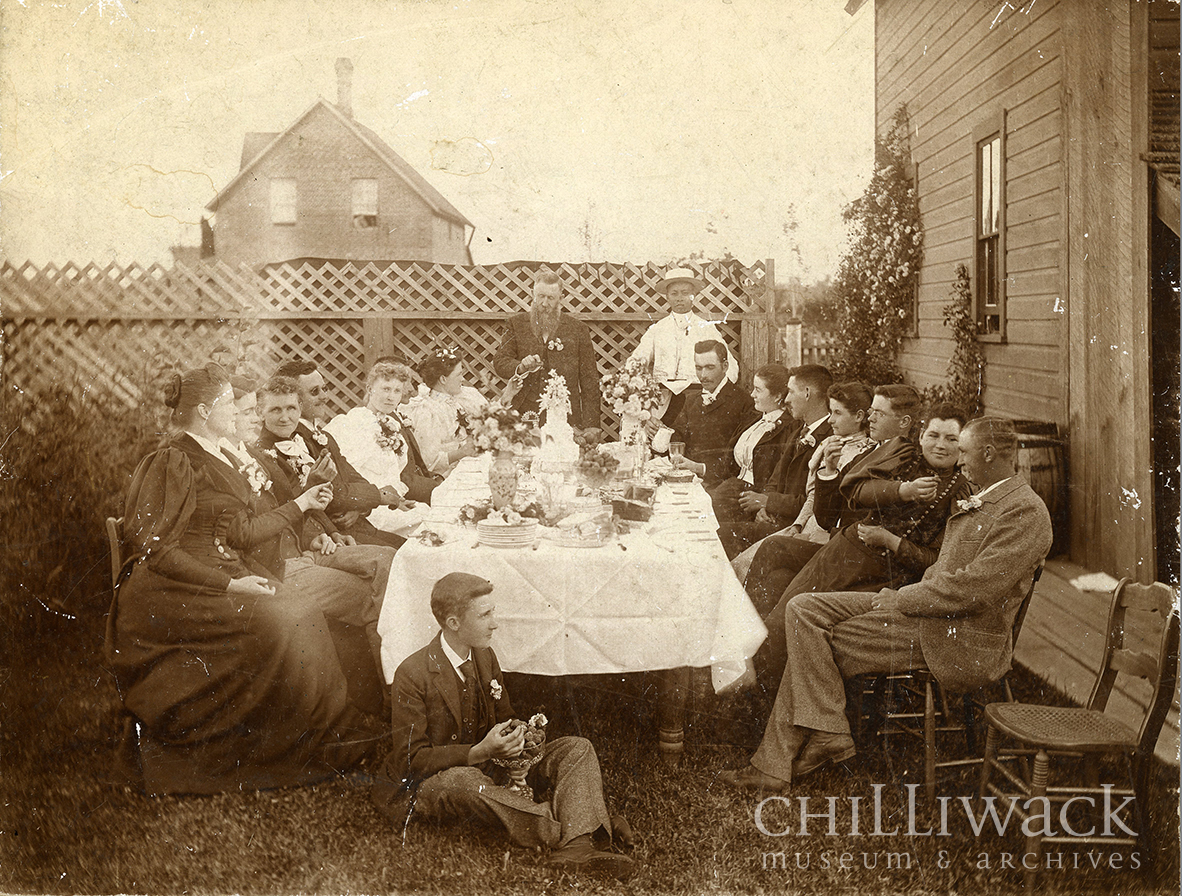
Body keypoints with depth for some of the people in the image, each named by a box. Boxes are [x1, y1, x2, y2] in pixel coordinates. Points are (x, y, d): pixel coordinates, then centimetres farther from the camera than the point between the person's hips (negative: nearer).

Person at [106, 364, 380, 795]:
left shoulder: (219, 459, 18)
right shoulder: (173, 461, -10)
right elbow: (155, 548, -16)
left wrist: (302, 503, 23)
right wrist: (228, 584, -22)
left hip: (229, 576, 9)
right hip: (176, 592, -8)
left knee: (304, 610, -14)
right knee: (278, 620, -29)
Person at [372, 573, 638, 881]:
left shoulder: (486, 657, 2)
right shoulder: (412, 674, -19)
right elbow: (411, 760, -19)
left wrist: (515, 739, -13)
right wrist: (480, 752, -30)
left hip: (486, 767, 7)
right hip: (430, 784, -7)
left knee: (577, 748, -9)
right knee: (463, 779, -43)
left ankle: (575, 845, -36)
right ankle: (566, 829, -35)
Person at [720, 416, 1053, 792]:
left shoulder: (1026, 512, -13)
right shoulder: (982, 500, 18)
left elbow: (971, 590, -21)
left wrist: (898, 598, -13)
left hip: (959, 641, -10)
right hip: (928, 608, 10)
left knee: (816, 647, -13)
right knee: (802, 611, -6)